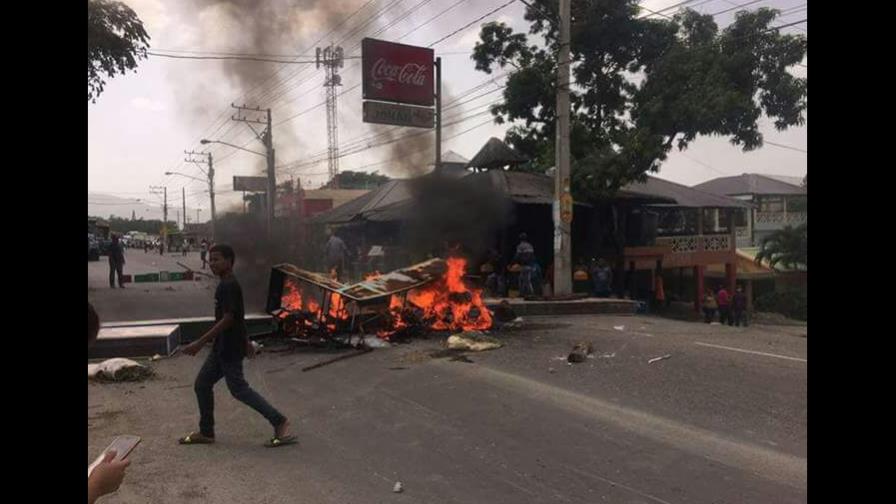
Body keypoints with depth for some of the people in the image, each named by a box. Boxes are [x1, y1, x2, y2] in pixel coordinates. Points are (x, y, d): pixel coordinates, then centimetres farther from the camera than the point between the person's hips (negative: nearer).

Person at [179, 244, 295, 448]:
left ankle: (280, 422, 0)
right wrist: (246, 341, 25)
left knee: (239, 389, -6)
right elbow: (238, 316, 19)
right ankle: (206, 432, 23)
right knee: (202, 384, 13)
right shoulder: (227, 285, 12)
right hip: (222, 347, 10)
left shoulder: (229, 286, -19)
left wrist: (200, 343, -24)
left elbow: (227, 319, -25)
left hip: (230, 349, -10)